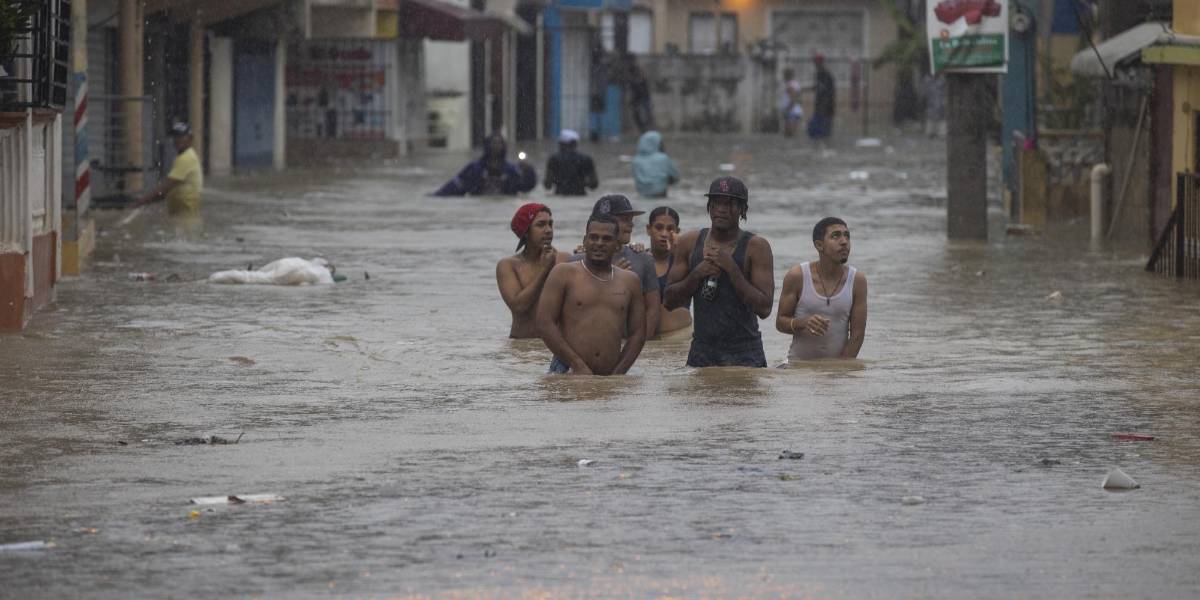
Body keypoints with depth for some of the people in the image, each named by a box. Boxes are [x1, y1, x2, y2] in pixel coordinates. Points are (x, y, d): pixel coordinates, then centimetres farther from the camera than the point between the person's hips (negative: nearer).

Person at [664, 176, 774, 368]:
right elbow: (670, 301, 6)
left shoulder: (756, 246, -5)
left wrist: (732, 269, -18)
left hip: (744, 354, -3)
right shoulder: (689, 243, 6)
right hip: (701, 351, 3)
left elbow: (764, 309, -13)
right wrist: (696, 274, -11)